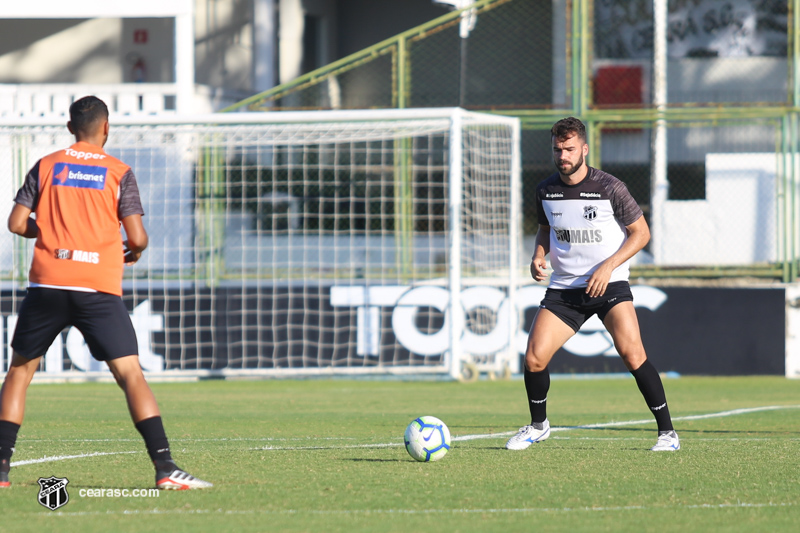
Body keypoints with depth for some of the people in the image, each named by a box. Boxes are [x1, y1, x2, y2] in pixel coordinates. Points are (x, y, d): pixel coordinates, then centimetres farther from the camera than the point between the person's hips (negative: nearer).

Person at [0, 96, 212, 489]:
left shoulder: (46, 166, 9)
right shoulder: (119, 173, 3)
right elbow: (137, 237, -3)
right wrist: (133, 252, 20)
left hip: (47, 283, 2)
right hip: (99, 289, -2)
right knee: (130, 373, -5)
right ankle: (165, 467, -15)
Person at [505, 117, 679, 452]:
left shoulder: (610, 188, -10)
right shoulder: (545, 191, 3)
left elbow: (641, 232, -4)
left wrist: (608, 266, -16)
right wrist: (539, 256, 0)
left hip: (609, 285, -4)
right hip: (563, 288, 4)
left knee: (632, 354, -21)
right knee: (534, 358, -8)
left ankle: (667, 431, -11)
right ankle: (538, 425, 19)